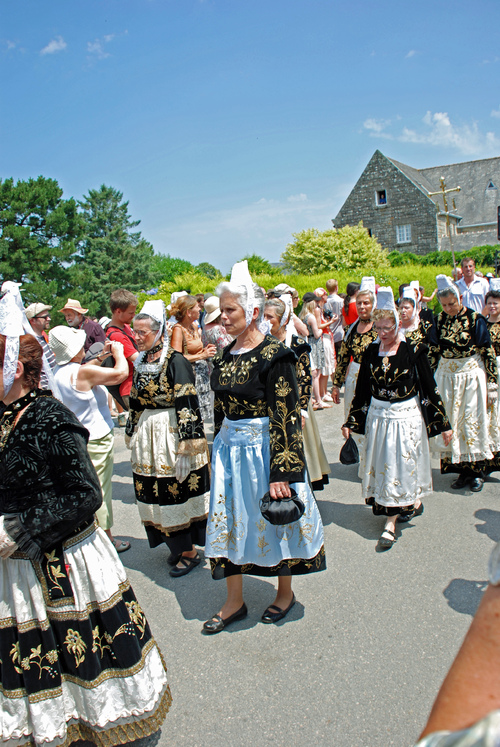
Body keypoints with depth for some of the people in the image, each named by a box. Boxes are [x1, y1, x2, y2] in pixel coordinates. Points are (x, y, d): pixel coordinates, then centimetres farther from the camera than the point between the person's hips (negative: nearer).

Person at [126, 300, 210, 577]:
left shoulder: (175, 362, -15)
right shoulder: (141, 362, 9)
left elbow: (186, 406, -19)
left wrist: (186, 447, -21)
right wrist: (133, 436, 21)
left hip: (172, 435, -7)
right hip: (148, 439, 8)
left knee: (178, 492, 2)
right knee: (157, 495, 13)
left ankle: (188, 552, 19)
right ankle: (177, 546, 31)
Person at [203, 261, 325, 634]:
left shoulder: (274, 355, -15)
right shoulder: (226, 355, 6)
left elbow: (285, 417, -18)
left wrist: (282, 472, -21)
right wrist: (219, 451, 16)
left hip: (264, 447, -7)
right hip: (229, 448, 7)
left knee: (273, 518, 10)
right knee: (229, 520, 12)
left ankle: (285, 593, 35)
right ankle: (235, 602, 30)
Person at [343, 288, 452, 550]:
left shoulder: (413, 350, -11)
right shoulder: (371, 351, 1)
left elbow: (429, 387, -6)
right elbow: (362, 390, 7)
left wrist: (443, 423, -4)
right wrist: (350, 422, 7)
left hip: (406, 416, -4)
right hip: (378, 415, 4)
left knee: (400, 465, -1)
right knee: (381, 465, 11)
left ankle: (390, 523, 6)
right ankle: (413, 501, 33)